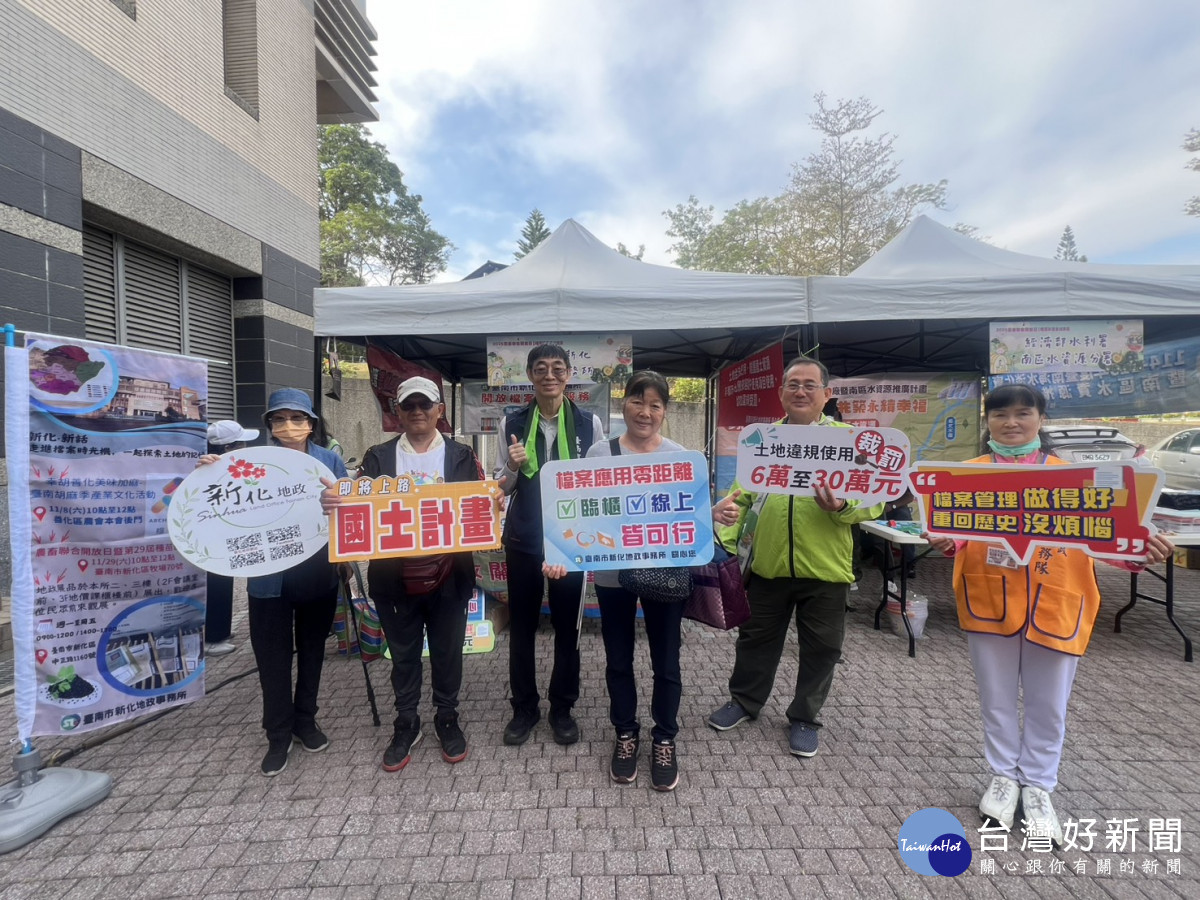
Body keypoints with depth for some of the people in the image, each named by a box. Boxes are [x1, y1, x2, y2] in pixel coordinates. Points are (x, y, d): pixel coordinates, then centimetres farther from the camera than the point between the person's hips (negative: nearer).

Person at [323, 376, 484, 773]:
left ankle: (447, 719, 37)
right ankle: (406, 725, 38)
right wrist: (333, 501, -23)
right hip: (396, 579, 1)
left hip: (447, 576, -1)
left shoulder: (462, 456, 1)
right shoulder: (378, 458, 4)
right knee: (403, 654, 18)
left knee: (447, 652, 15)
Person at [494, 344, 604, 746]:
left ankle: (562, 708, 33)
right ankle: (524, 707, 33)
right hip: (523, 539, 1)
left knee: (567, 626, 12)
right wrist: (513, 467, -15)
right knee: (521, 626, 13)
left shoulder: (589, 423, -3)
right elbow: (501, 487, 6)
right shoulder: (511, 423, 0)